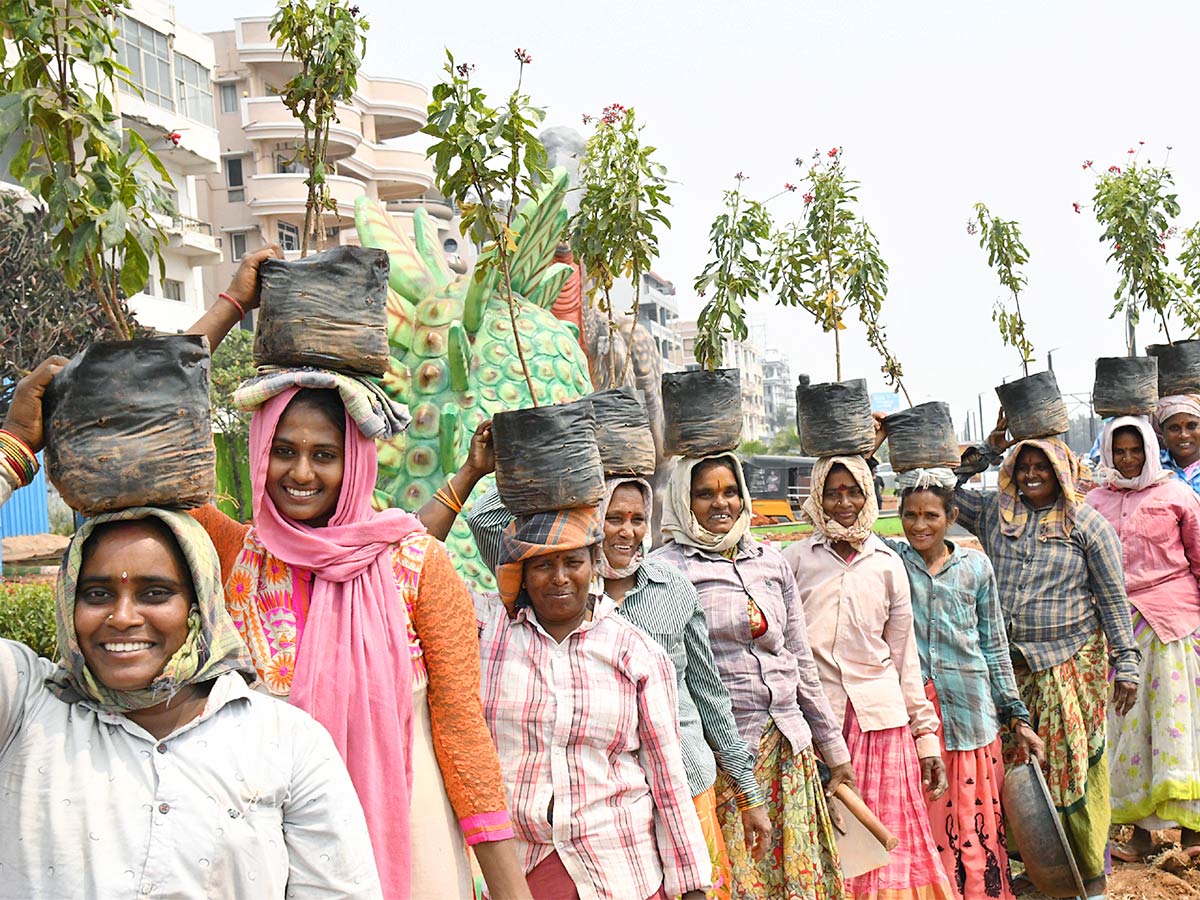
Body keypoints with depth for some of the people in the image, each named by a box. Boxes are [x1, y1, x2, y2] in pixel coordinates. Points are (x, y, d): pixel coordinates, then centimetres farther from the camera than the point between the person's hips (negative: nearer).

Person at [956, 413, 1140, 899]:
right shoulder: (992, 512, 6)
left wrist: (1126, 664, -4)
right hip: (1010, 663, 3)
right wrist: (987, 449, 4)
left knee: (1075, 764, 0)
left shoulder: (1088, 525, -1)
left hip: (1072, 662, -3)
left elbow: (1113, 599, 0)